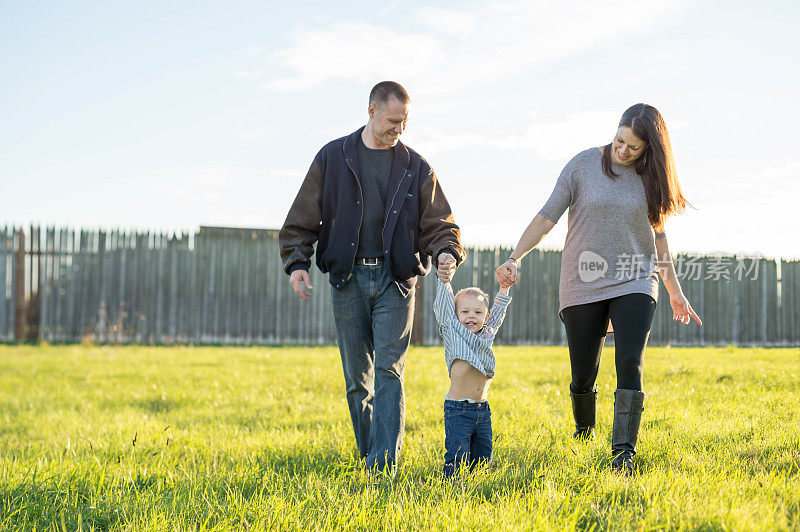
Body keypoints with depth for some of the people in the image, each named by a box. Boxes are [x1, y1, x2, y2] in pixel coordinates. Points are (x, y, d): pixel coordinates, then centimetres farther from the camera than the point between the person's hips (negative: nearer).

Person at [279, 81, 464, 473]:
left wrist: (446, 251, -11)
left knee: (389, 371, -10)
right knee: (357, 377, 5)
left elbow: (437, 223, 10)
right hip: (348, 279, 1)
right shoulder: (332, 158, 7)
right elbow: (303, 218, 9)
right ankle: (368, 456, 16)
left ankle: (384, 464, -14)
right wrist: (296, 262, -4)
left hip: (395, 281, -1)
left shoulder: (415, 167, 9)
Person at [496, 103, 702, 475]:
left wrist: (675, 291, 18)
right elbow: (546, 217, -3)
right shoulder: (583, 166, -3)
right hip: (583, 286, -1)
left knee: (630, 364, -16)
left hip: (635, 284, 1)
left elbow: (657, 235, 15)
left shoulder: (650, 176, 5)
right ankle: (583, 430, 34)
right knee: (583, 374, 5)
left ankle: (624, 452, -14)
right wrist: (514, 259, -14)